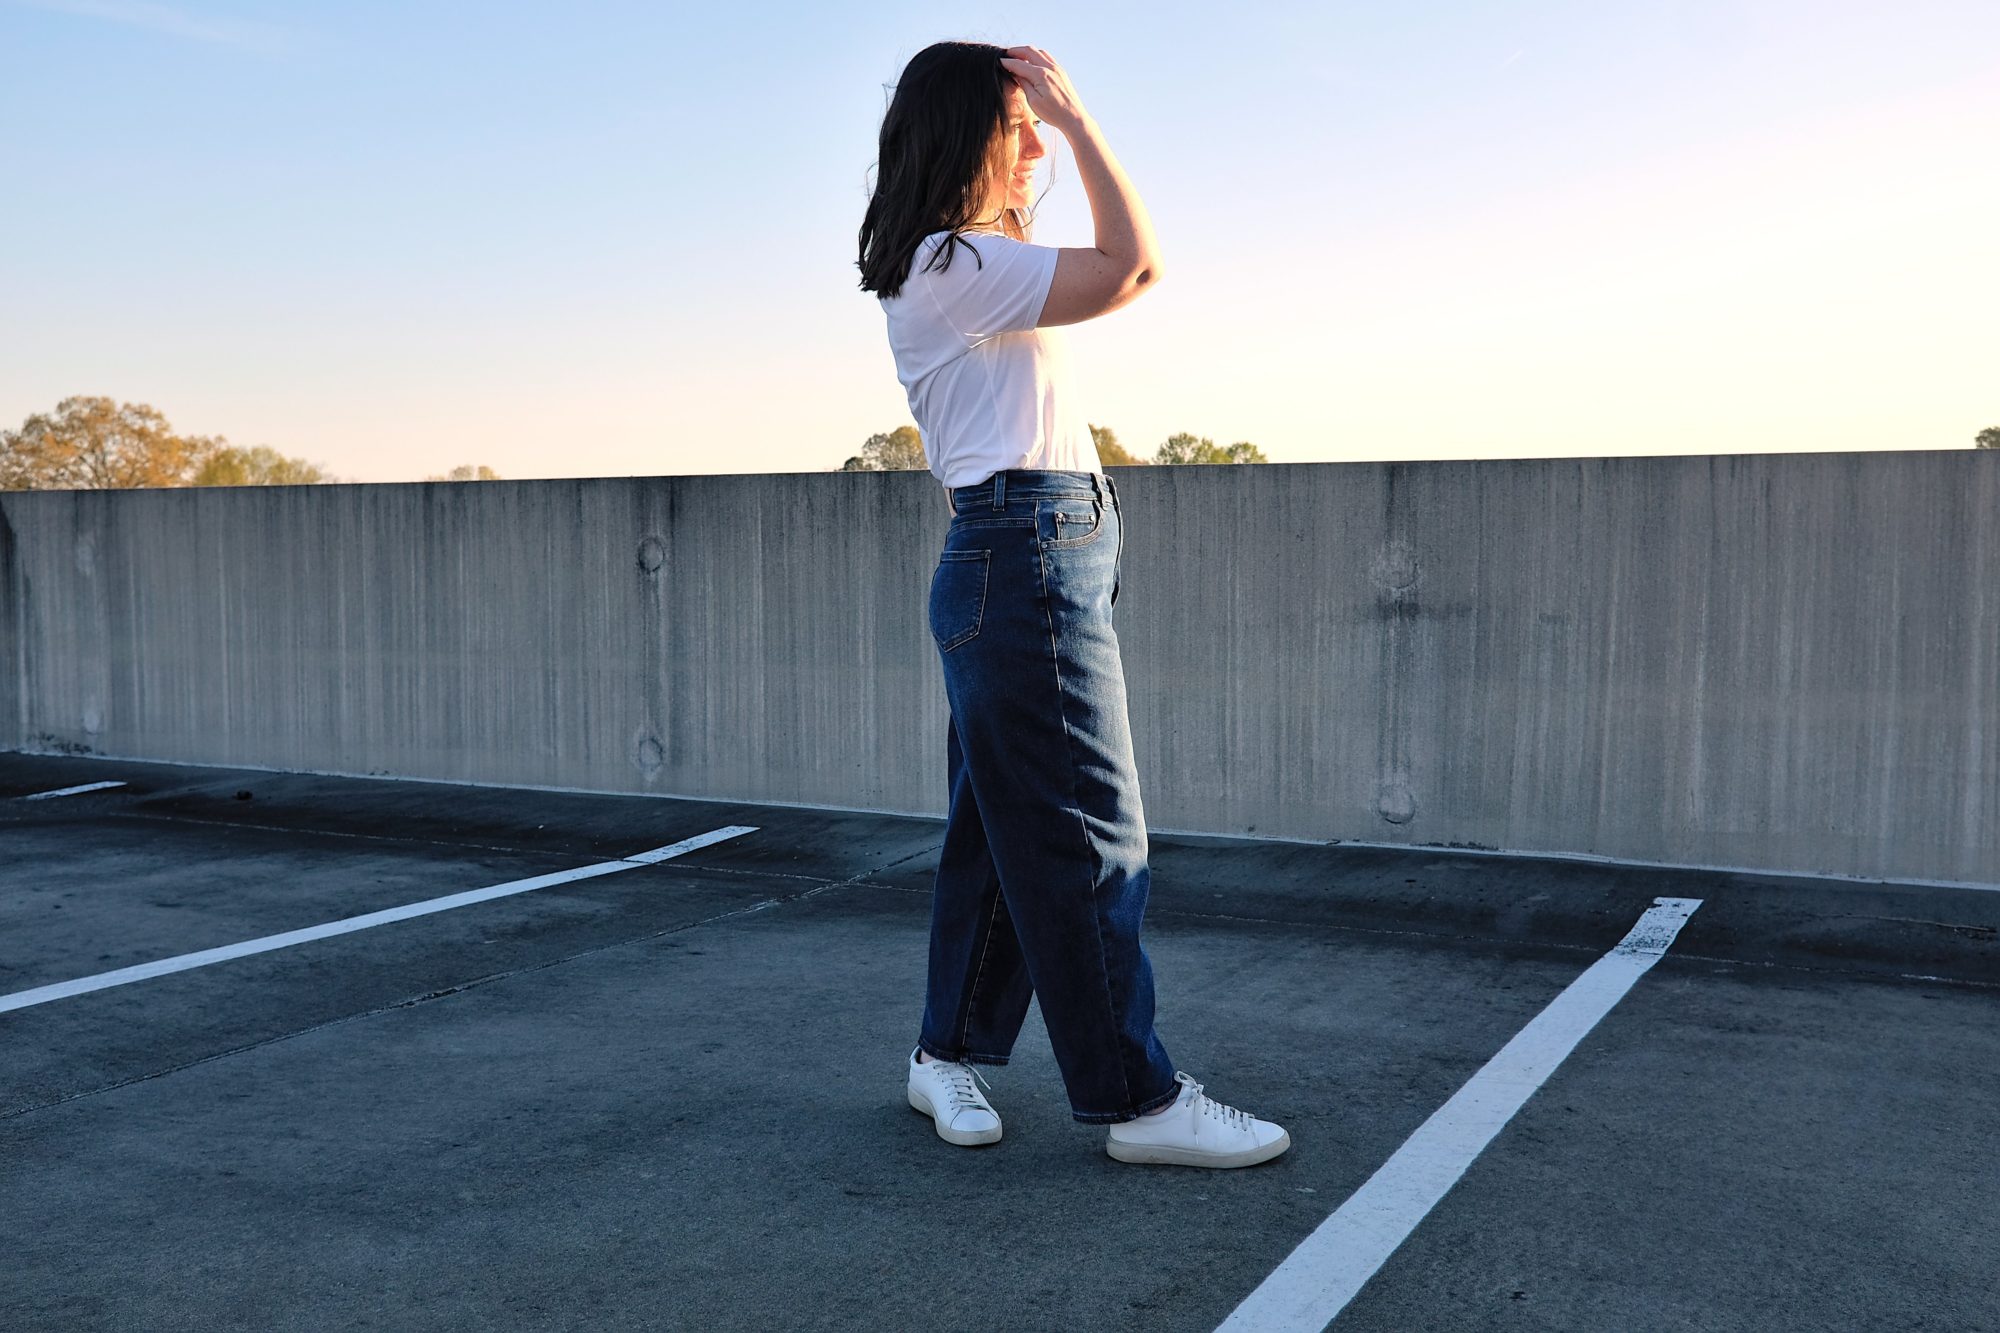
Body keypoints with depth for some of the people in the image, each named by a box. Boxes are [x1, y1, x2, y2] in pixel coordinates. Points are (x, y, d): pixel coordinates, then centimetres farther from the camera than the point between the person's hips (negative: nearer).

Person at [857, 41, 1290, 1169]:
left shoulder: (969, 261, 19)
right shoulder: (952, 265, -12)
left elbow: (1112, 272, 29)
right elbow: (1134, 266, -19)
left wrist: (1056, 126, 24)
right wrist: (1077, 117, -9)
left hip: (1015, 566, 11)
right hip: (1027, 558, -11)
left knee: (1005, 828, 14)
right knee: (1088, 840, -6)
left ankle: (951, 1054, 24)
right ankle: (1136, 1099, 3)